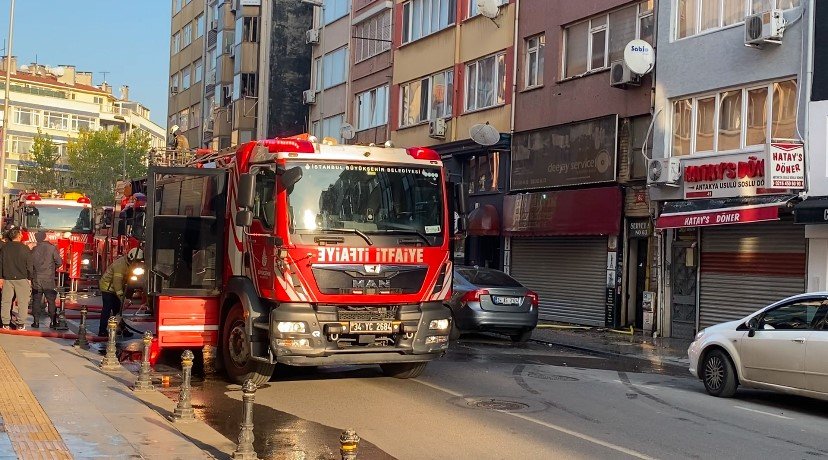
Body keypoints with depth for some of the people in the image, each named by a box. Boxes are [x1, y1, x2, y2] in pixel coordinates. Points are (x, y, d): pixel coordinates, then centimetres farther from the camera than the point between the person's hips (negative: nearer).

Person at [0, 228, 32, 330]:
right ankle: (20, 324, 1)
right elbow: (29, 264, -5)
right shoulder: (24, 248, -8)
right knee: (22, 301, 3)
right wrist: (30, 278, 4)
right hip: (21, 278, -3)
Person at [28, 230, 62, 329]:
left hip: (37, 280, 1)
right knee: (51, 301, 6)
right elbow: (59, 262, -8)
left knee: (36, 301, 8)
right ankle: (52, 321, 4)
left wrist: (31, 276, 13)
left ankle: (36, 321, 6)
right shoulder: (52, 248, -7)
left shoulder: (34, 250, -1)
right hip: (49, 279, -1)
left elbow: (30, 265, 1)